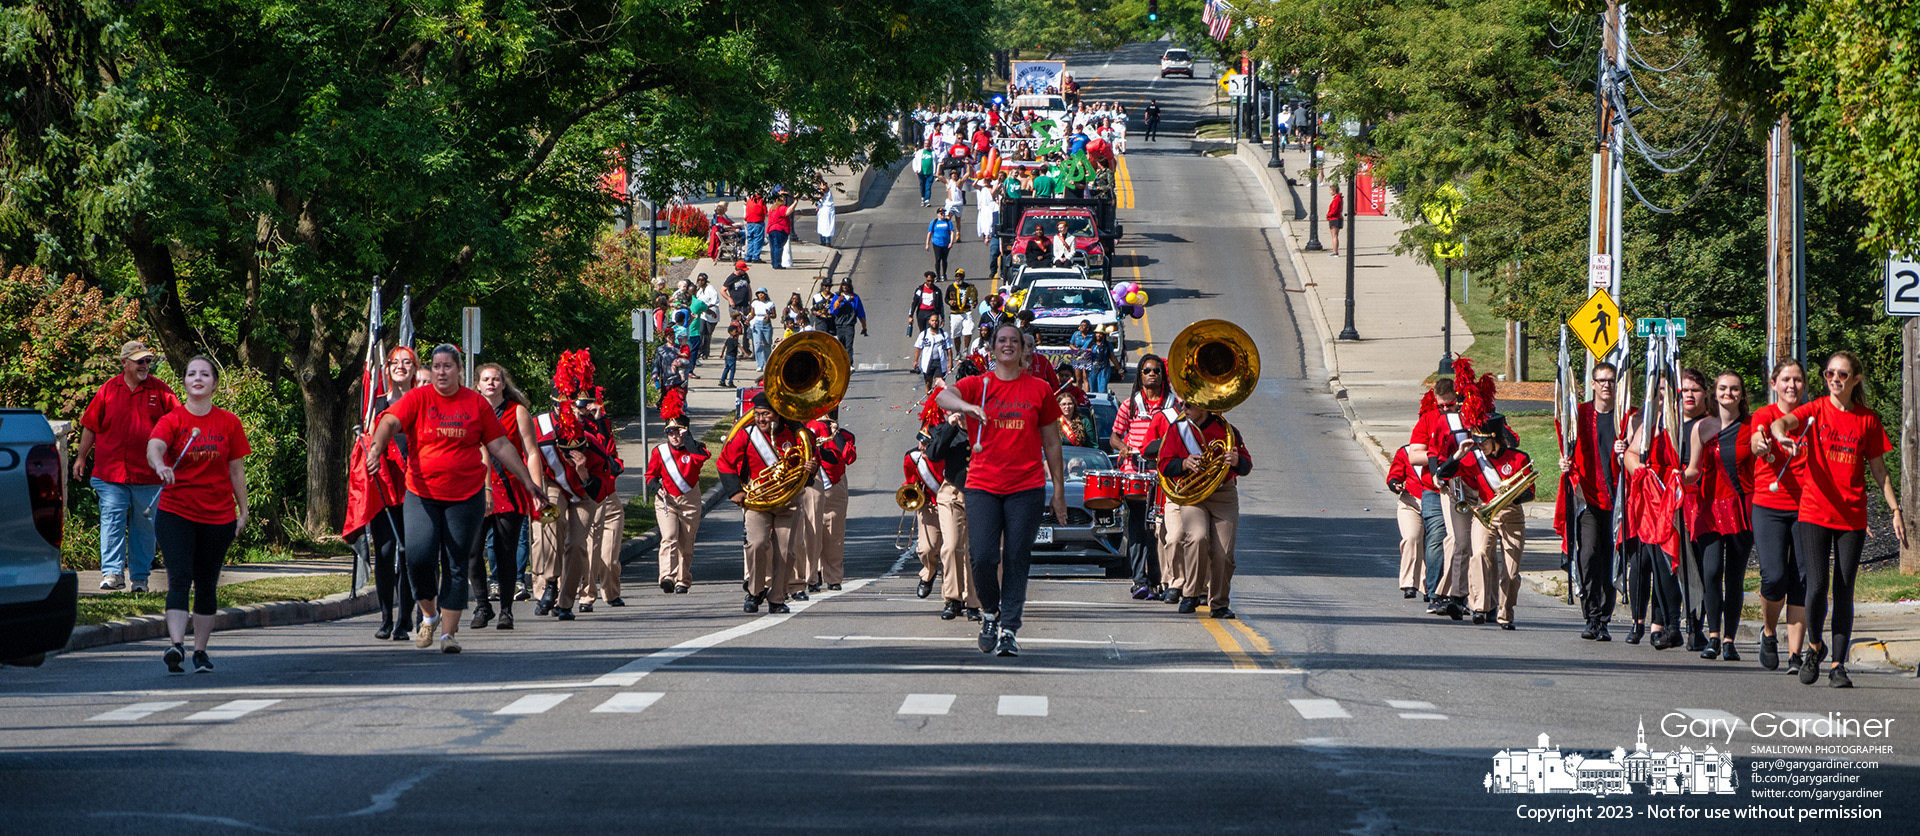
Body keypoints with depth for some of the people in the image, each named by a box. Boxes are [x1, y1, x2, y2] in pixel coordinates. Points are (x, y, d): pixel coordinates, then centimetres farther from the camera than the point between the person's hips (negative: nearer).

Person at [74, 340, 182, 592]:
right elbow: (91, 425, 12)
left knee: (144, 525, 5)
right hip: (111, 473, -1)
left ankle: (140, 577, 12)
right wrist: (81, 456, 11)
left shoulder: (160, 391, 5)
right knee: (112, 521, -9)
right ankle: (112, 572, -13)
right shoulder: (108, 390, 5)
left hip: (148, 474, 1)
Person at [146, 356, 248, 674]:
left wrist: (243, 512, 7)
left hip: (218, 516, 2)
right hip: (175, 513, -2)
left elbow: (237, 470, 8)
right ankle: (176, 645, -25)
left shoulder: (228, 423, 4)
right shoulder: (172, 421, -3)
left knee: (207, 586, 8)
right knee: (180, 578, -16)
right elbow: (154, 446, -23)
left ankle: (200, 651, 18)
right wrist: (160, 465, -46)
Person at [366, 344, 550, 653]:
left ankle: (448, 632, 4)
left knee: (456, 566, -1)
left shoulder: (476, 404, 6)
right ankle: (429, 615, 13)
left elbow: (501, 446, 10)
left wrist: (529, 482, 9)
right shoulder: (418, 399, 3)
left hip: (466, 496, 1)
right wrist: (376, 448, -32)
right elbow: (390, 422, -11)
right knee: (419, 557, -13)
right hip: (422, 495, -1)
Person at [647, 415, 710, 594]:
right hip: (666, 501, -1)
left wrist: (687, 438, -21)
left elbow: (703, 456, -26)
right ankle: (668, 577, -33)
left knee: (686, 545, 6)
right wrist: (656, 488, -8)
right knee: (669, 538, -20)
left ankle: (683, 581, 17)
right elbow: (651, 475, 13)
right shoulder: (659, 452, 3)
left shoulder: (693, 449, -1)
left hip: (690, 501, 1)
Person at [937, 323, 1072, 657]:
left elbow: (1052, 444, 12)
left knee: (1016, 560, -4)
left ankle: (1009, 630, 0)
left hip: (1026, 487, 0)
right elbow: (944, 396, -15)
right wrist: (965, 405, -38)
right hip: (982, 486, 0)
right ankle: (990, 613, 16)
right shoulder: (978, 385, 5)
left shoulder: (1039, 390, 8)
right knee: (983, 557, -10)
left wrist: (1059, 491, 10)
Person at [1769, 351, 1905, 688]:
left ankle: (1838, 664, 4)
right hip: (1814, 513, -1)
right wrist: (1782, 436, -42)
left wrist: (1895, 510, 7)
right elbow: (1780, 423, -18)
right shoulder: (1817, 410, 1)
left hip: (1852, 516, 1)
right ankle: (1814, 646, 17)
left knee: (1844, 590, 0)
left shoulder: (1868, 420, 7)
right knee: (1817, 586, -9)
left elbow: (1879, 470, 12)